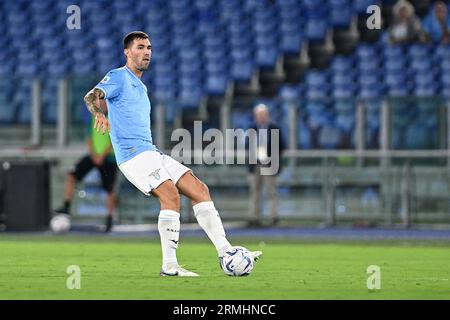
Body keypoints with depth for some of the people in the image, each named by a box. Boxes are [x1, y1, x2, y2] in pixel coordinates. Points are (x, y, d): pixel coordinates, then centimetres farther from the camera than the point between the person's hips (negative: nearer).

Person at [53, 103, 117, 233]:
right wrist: (93, 154, -8)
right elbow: (89, 138, 8)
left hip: (108, 157, -5)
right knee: (71, 176, -13)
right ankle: (66, 206, -14)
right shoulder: (94, 117, 7)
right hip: (94, 155, 5)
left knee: (109, 190, 0)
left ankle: (109, 219, 15)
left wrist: (102, 156, -18)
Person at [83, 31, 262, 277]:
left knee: (199, 190, -1)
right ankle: (169, 265, -26)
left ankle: (225, 252, -4)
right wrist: (99, 114, -38)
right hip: (133, 154, -9)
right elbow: (91, 96, -18)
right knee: (170, 195, -26)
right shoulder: (119, 77, -1)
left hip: (151, 153, 9)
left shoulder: (141, 87, 27)